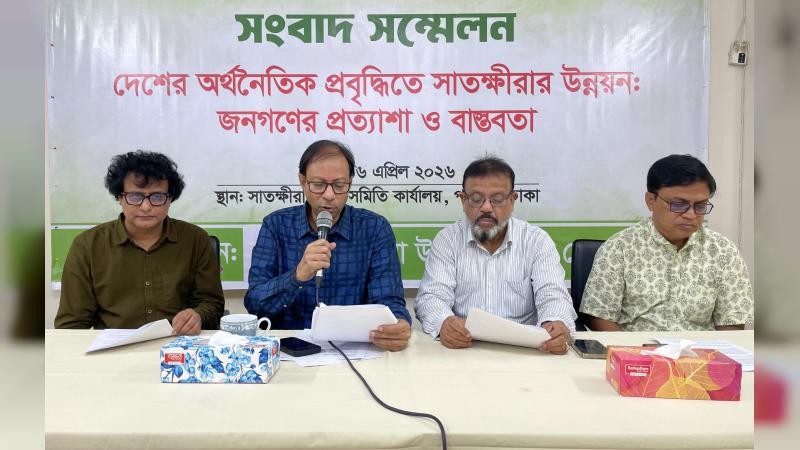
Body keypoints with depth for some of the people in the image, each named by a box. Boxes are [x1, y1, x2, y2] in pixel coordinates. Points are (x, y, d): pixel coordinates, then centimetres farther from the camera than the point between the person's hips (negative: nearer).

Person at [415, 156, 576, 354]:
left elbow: (552, 295, -6)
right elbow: (431, 296, -5)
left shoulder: (537, 240, 4)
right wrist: (444, 322, -30)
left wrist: (557, 324, -31)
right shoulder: (447, 240, 4)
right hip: (460, 350, 0)